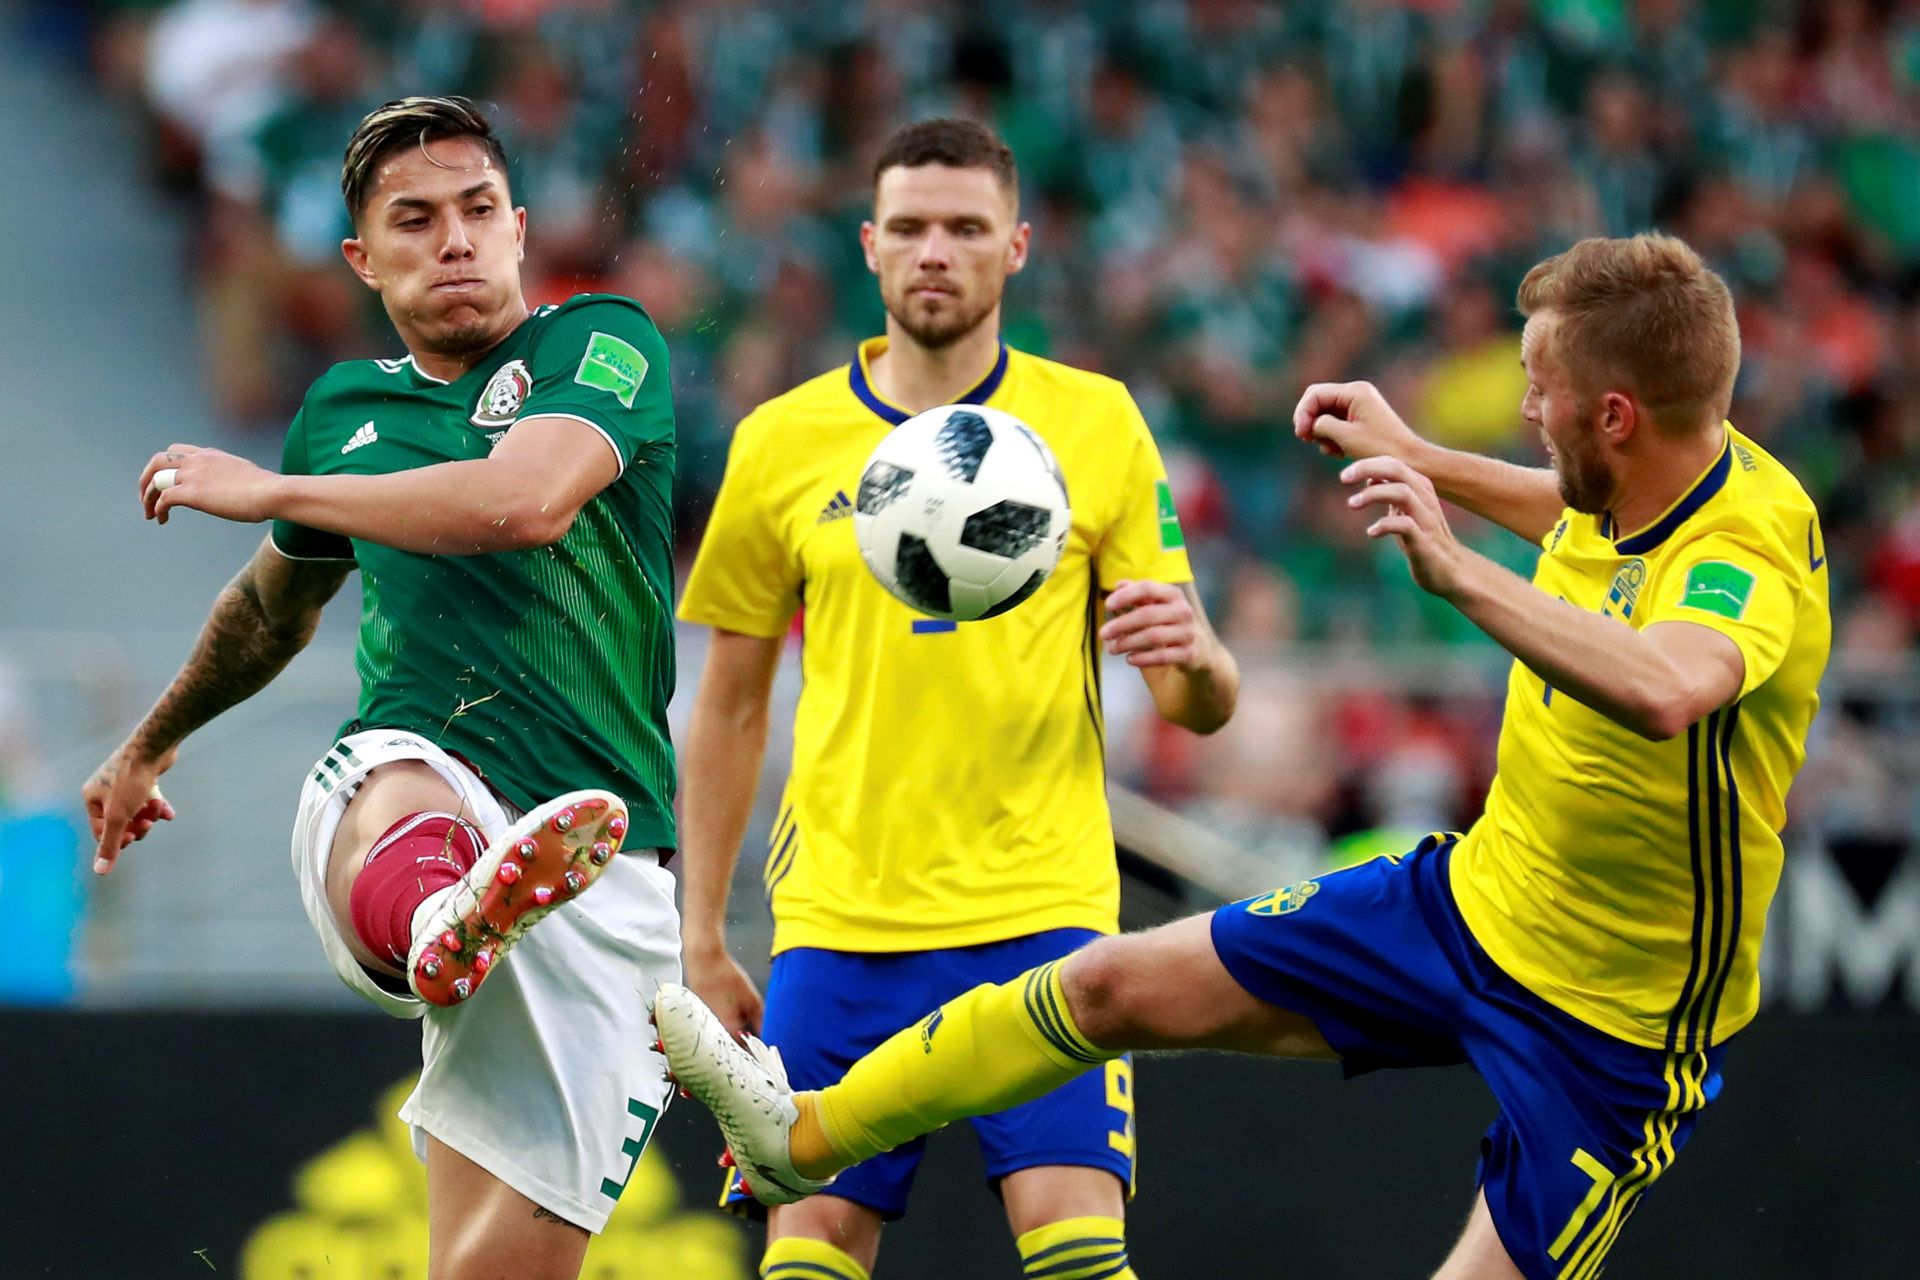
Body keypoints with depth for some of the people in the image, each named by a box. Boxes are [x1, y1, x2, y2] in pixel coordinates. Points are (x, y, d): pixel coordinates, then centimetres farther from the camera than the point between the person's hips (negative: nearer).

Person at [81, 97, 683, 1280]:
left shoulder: (605, 342, 5)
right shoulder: (343, 410, 21)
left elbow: (527, 500, -16)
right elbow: (276, 603, 41)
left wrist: (269, 490, -4)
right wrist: (152, 742, 57)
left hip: (598, 865, -1)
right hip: (410, 786, 2)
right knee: (400, 786, -40)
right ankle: (433, 917, -74)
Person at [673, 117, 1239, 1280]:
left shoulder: (1095, 423, 4)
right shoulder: (781, 443, 7)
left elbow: (1201, 707, 4)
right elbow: (730, 710, 14)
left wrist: (1192, 655, -20)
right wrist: (702, 943, 10)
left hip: (1039, 910, -2)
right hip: (839, 921, 2)